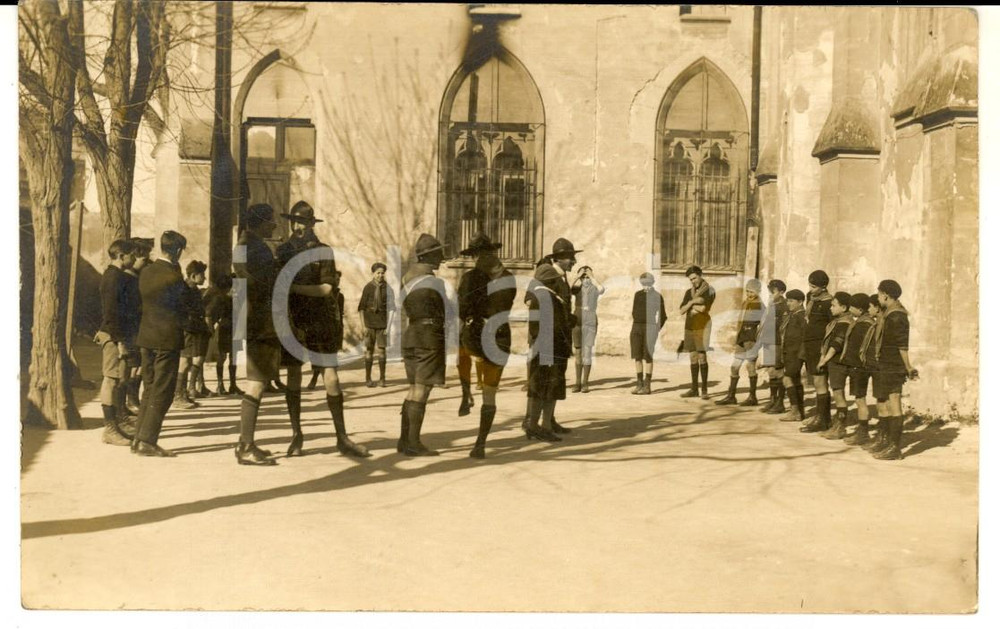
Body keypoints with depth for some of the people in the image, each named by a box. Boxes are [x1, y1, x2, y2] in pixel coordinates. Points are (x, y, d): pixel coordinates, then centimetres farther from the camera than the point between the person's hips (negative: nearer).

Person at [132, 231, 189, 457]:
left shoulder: (146, 272, 8)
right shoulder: (173, 275, -15)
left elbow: (146, 302, 13)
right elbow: (183, 308, -9)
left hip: (146, 336, 8)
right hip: (168, 338, -8)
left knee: (149, 389, 16)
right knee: (162, 392, -1)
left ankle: (139, 438, 18)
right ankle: (147, 441, -2)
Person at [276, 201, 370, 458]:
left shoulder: (324, 251, 3)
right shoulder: (282, 250, 9)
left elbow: (328, 288, -7)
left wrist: (294, 287, -17)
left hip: (320, 321, -1)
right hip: (292, 321, 1)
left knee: (331, 376, -3)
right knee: (293, 376, 3)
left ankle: (342, 437, 1)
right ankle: (296, 435, 11)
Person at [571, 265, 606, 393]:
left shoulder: (594, 288, 0)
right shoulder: (577, 288, 5)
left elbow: (602, 289, -23)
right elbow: (568, 289, -18)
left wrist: (592, 276, -17)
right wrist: (578, 276, -19)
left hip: (590, 323, -2)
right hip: (577, 322, 2)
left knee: (587, 352, -5)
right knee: (578, 352, 5)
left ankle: (585, 383, -1)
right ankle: (578, 383, 9)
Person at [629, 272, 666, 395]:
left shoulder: (657, 296, -2)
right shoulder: (637, 294, 11)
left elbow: (662, 316, 2)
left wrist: (656, 330, 0)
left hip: (649, 328, -5)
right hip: (636, 328, 5)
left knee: (647, 356, -4)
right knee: (637, 356, 3)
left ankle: (647, 386, 2)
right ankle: (639, 384, 11)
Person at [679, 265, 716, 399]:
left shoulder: (709, 290, -5)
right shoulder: (688, 292, 13)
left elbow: (702, 308, -18)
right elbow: (682, 311, 4)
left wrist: (690, 304, -2)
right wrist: (693, 301, -13)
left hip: (702, 326, -6)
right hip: (689, 327, 6)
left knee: (702, 356, -9)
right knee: (693, 357, 7)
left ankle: (704, 390, -5)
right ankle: (694, 389, 10)